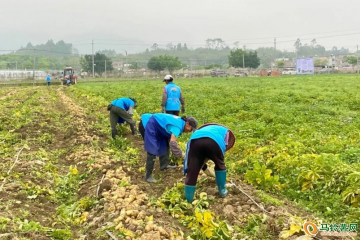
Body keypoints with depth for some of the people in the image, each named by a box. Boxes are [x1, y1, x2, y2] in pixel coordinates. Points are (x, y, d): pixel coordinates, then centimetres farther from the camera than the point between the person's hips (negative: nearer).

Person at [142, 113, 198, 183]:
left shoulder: (180, 121, 6)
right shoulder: (178, 126, -25)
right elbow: (172, 142, -37)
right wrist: (181, 155, -27)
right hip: (147, 124, -11)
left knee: (165, 144, 19)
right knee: (152, 151, -14)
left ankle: (164, 165, 25)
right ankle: (148, 176, -8)